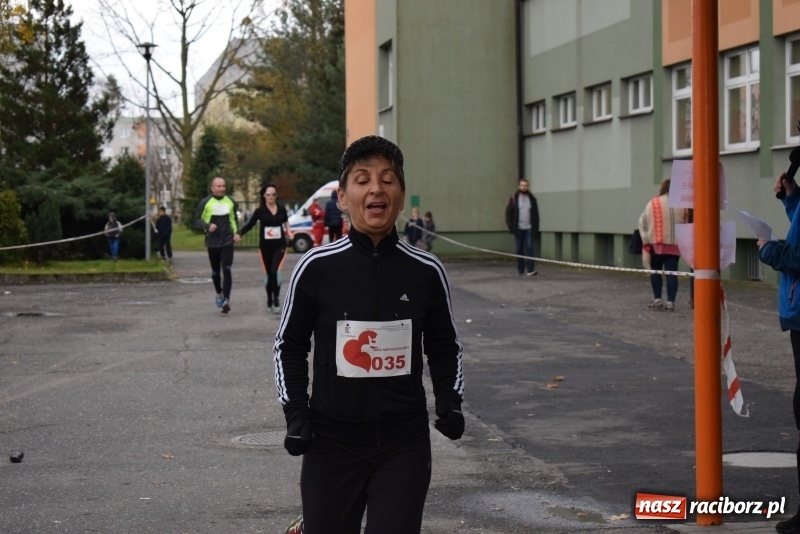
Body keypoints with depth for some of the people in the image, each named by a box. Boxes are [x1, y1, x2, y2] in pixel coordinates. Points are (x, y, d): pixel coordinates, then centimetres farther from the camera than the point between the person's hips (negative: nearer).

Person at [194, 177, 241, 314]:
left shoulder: (230, 202, 6)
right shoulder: (205, 202, -4)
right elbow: (197, 219, -1)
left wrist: (236, 232, 6)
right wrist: (208, 226, -19)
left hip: (227, 241, 1)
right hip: (212, 242, -1)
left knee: (227, 270, -11)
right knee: (215, 271, 11)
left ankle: (226, 300, -13)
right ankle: (219, 293, 35)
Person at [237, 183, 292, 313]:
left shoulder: (281, 209, 2)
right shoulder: (260, 211, -4)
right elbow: (249, 225, -4)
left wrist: (288, 232, 9)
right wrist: (239, 234, -17)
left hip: (279, 245, 0)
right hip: (265, 246, 0)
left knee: (275, 271, -17)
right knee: (267, 273, 8)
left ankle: (276, 299, -6)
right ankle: (269, 301, 21)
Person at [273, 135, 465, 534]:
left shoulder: (426, 271, -2)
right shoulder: (316, 268, -6)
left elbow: (443, 346, 13)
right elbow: (290, 346, 5)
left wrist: (450, 400, -2)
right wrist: (295, 412, -4)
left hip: (405, 441, 1)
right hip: (331, 441, -1)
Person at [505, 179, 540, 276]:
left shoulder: (532, 199, 7)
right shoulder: (513, 199, 1)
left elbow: (535, 215, 9)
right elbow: (508, 213, 0)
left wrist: (535, 228, 2)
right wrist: (511, 227, -8)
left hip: (529, 228, 1)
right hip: (518, 229, 0)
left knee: (529, 248, -8)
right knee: (519, 249, 6)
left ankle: (530, 270, -12)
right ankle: (520, 270, 13)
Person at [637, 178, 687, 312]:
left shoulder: (653, 204, -7)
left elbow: (643, 223, -6)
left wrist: (646, 241, 2)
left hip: (656, 243, -2)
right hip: (675, 244, 2)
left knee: (655, 271, 12)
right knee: (671, 272, 2)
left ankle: (657, 300, 10)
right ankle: (670, 302, -3)